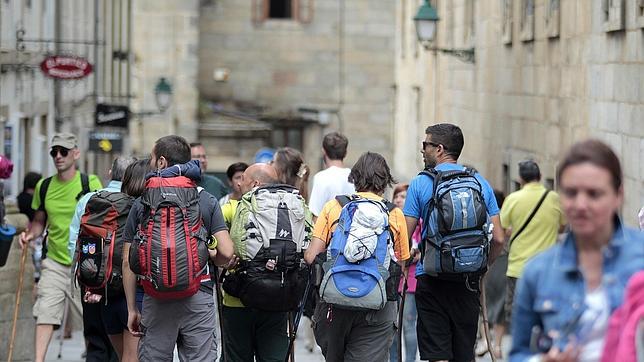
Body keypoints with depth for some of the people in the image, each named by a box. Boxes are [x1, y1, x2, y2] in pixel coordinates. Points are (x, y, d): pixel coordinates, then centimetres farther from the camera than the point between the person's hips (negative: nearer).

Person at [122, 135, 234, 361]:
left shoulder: (141, 204, 4)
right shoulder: (207, 201, 3)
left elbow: (128, 262, 3)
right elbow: (226, 252, -5)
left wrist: (132, 309, 10)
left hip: (156, 300, 1)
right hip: (198, 299, -1)